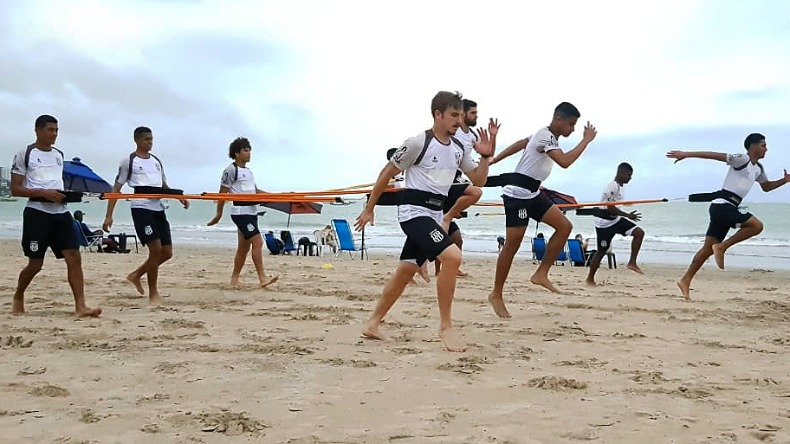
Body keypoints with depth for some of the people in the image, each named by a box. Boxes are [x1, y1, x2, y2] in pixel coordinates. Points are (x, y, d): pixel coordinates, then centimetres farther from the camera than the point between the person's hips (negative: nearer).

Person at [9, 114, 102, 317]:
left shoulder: (59, 154, 16)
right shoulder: (25, 154, -1)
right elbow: (15, 189, -4)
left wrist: (68, 193, 7)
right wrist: (43, 193, -17)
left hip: (61, 211, 5)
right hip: (37, 212, -5)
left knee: (74, 257, -8)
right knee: (36, 263, 2)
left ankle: (80, 306, -10)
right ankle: (18, 297, 29)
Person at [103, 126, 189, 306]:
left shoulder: (156, 160, 18)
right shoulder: (129, 161, 2)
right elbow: (116, 188, 1)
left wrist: (179, 197, 6)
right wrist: (109, 216, -6)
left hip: (158, 208, 7)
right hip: (141, 208, -7)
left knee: (167, 252, 5)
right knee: (156, 249, -13)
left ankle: (136, 275, 26)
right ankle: (153, 293, 1)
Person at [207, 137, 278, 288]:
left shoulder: (248, 171, 19)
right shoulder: (231, 170, -5)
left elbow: (255, 191, 25)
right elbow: (223, 192, -5)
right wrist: (219, 213, -5)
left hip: (252, 212, 8)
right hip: (241, 212, -8)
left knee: (243, 247, 10)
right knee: (257, 241, -16)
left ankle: (234, 279, 18)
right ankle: (262, 278, -16)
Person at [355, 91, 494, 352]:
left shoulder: (458, 149, 9)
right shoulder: (418, 143, -12)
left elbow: (479, 180, 15)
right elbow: (387, 174, -4)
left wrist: (485, 156, -3)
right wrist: (369, 209, 0)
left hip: (434, 214, 8)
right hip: (414, 211, -8)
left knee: (406, 271, 11)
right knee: (452, 257, -24)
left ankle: (373, 324, 23)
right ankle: (445, 326, -13)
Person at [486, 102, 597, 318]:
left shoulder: (548, 135, 11)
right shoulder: (545, 137, -19)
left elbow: (520, 144, 20)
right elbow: (565, 162, -33)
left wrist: (493, 161, 23)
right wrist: (586, 140, -23)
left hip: (533, 194, 10)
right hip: (517, 194, -10)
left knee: (564, 226, -1)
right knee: (512, 244, -5)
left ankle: (541, 274, 3)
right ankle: (496, 295, 6)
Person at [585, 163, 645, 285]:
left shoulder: (619, 187, 10)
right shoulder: (613, 187, -21)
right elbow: (610, 208, -26)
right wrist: (628, 215, -22)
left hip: (615, 220, 9)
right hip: (605, 223, -9)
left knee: (639, 232, -4)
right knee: (602, 251, 0)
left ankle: (632, 262, 0)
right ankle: (590, 279, 12)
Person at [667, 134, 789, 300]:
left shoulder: (758, 169, 22)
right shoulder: (742, 159, -6)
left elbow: (766, 187, 40)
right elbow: (712, 155, -12)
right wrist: (686, 154, -19)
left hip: (729, 208, 9)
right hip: (722, 204, -9)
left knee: (708, 248, 3)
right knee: (756, 225, -18)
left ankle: (685, 281, 2)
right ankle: (721, 247, -11)